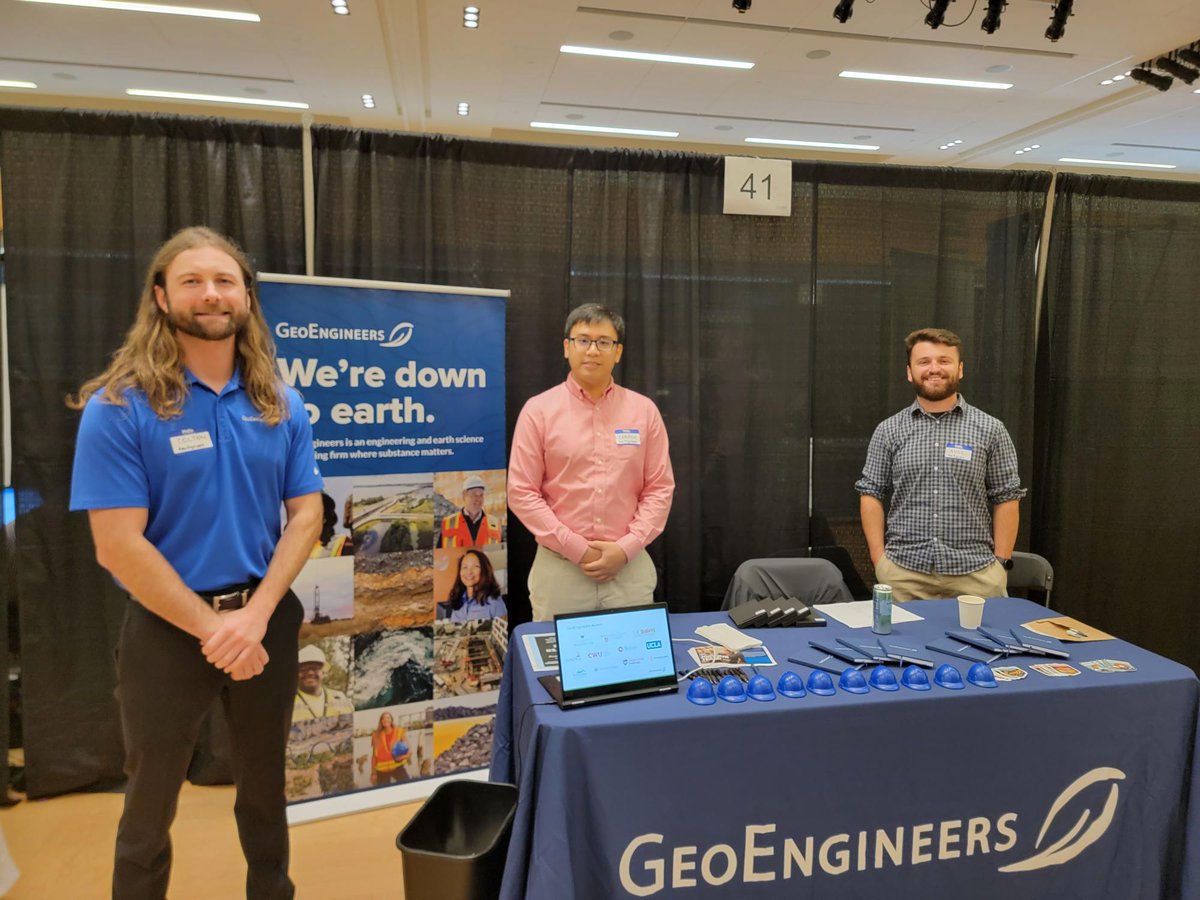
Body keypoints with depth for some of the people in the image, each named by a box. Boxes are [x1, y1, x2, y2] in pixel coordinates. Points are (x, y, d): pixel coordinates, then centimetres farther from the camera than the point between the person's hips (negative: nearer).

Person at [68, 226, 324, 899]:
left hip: (268, 618, 4)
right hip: (167, 628, -3)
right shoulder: (119, 408, -13)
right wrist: (213, 628, -17)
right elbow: (119, 546, -17)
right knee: (151, 804, 16)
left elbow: (306, 515, -4)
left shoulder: (282, 405, -2)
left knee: (266, 785, 22)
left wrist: (254, 616, -16)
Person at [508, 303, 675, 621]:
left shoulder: (644, 410, 5)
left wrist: (626, 548, -8)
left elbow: (660, 488, 4)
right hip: (559, 566, -1)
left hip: (631, 566, 2)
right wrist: (577, 549, -11)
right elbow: (522, 492, -5)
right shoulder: (538, 410, -1)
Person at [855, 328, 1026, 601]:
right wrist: (879, 559, -4)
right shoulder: (888, 431, 4)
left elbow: (1006, 498, 4)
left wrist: (1001, 563, -2)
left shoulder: (990, 429, 3)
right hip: (902, 572, 1)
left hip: (975, 572, 0)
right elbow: (871, 494, 4)